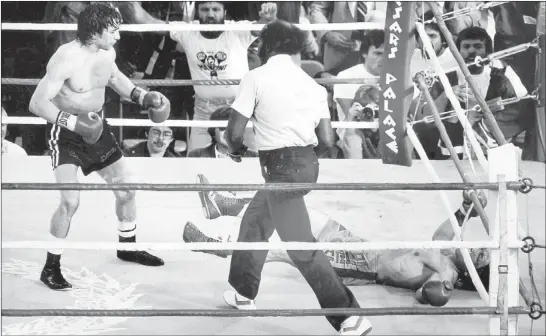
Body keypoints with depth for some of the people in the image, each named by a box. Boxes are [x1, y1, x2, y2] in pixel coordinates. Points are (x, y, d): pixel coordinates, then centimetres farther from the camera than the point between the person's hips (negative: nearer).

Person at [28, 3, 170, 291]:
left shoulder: (107, 53, -4)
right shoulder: (66, 59, -27)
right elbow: (37, 103, -27)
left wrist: (142, 97, 8)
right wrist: (74, 123, -37)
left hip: (96, 128, 7)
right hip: (66, 133, -7)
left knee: (126, 189, 13)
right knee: (70, 201, -19)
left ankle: (128, 247, 37)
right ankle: (51, 267, -2)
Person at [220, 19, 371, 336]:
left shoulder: (256, 77, -8)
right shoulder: (312, 84, 5)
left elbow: (235, 131, -8)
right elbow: (327, 140, 2)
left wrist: (236, 149, 15)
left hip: (281, 167, -7)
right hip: (307, 162, 7)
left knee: (303, 249, -4)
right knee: (254, 222, 26)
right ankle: (244, 293, 39)